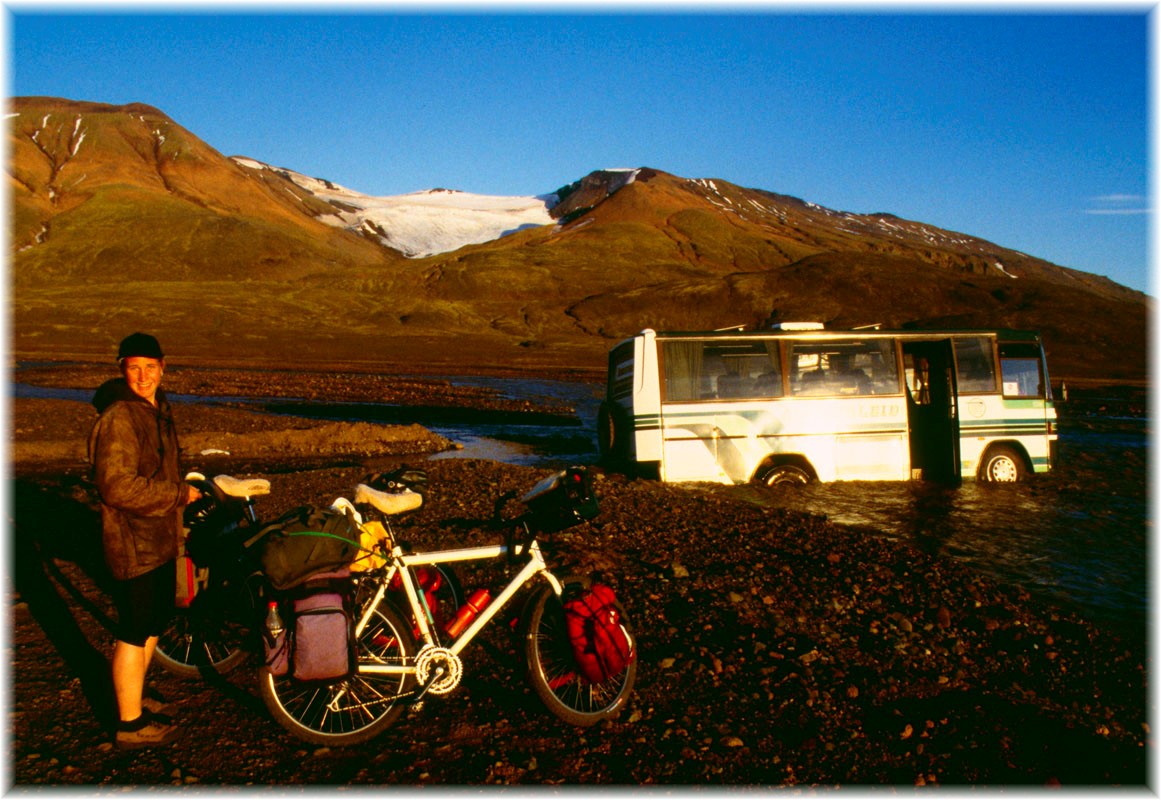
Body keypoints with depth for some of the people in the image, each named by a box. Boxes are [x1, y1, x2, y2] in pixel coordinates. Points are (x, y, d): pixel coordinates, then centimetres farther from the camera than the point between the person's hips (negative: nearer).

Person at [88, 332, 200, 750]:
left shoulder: (159, 409, 9)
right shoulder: (118, 418, -21)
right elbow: (118, 486, -27)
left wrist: (179, 492, 22)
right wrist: (180, 494, -20)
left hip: (160, 539, 9)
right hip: (133, 543, -9)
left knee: (154, 622, 21)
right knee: (134, 633, 2)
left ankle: (134, 698, 39)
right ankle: (130, 724, 16)